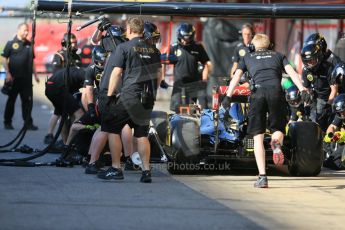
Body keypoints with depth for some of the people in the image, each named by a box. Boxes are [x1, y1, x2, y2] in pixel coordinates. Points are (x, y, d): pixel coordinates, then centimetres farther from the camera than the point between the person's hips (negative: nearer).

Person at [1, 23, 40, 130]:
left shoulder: (29, 45, 12)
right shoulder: (11, 44, -2)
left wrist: (35, 74, 13)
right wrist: (8, 73, -14)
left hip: (26, 78, 4)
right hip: (14, 77, -4)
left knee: (28, 101, 2)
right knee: (11, 100, 5)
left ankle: (28, 123, 6)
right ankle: (7, 122, 14)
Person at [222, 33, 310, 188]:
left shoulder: (247, 58, 27)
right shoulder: (278, 56, 27)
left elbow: (237, 76, 11)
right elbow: (291, 72, 9)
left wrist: (228, 96, 0)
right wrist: (302, 90, -3)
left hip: (257, 92, 0)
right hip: (276, 91, 0)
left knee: (258, 137, 4)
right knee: (278, 129, 17)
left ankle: (262, 176, -7)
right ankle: (276, 143, -22)